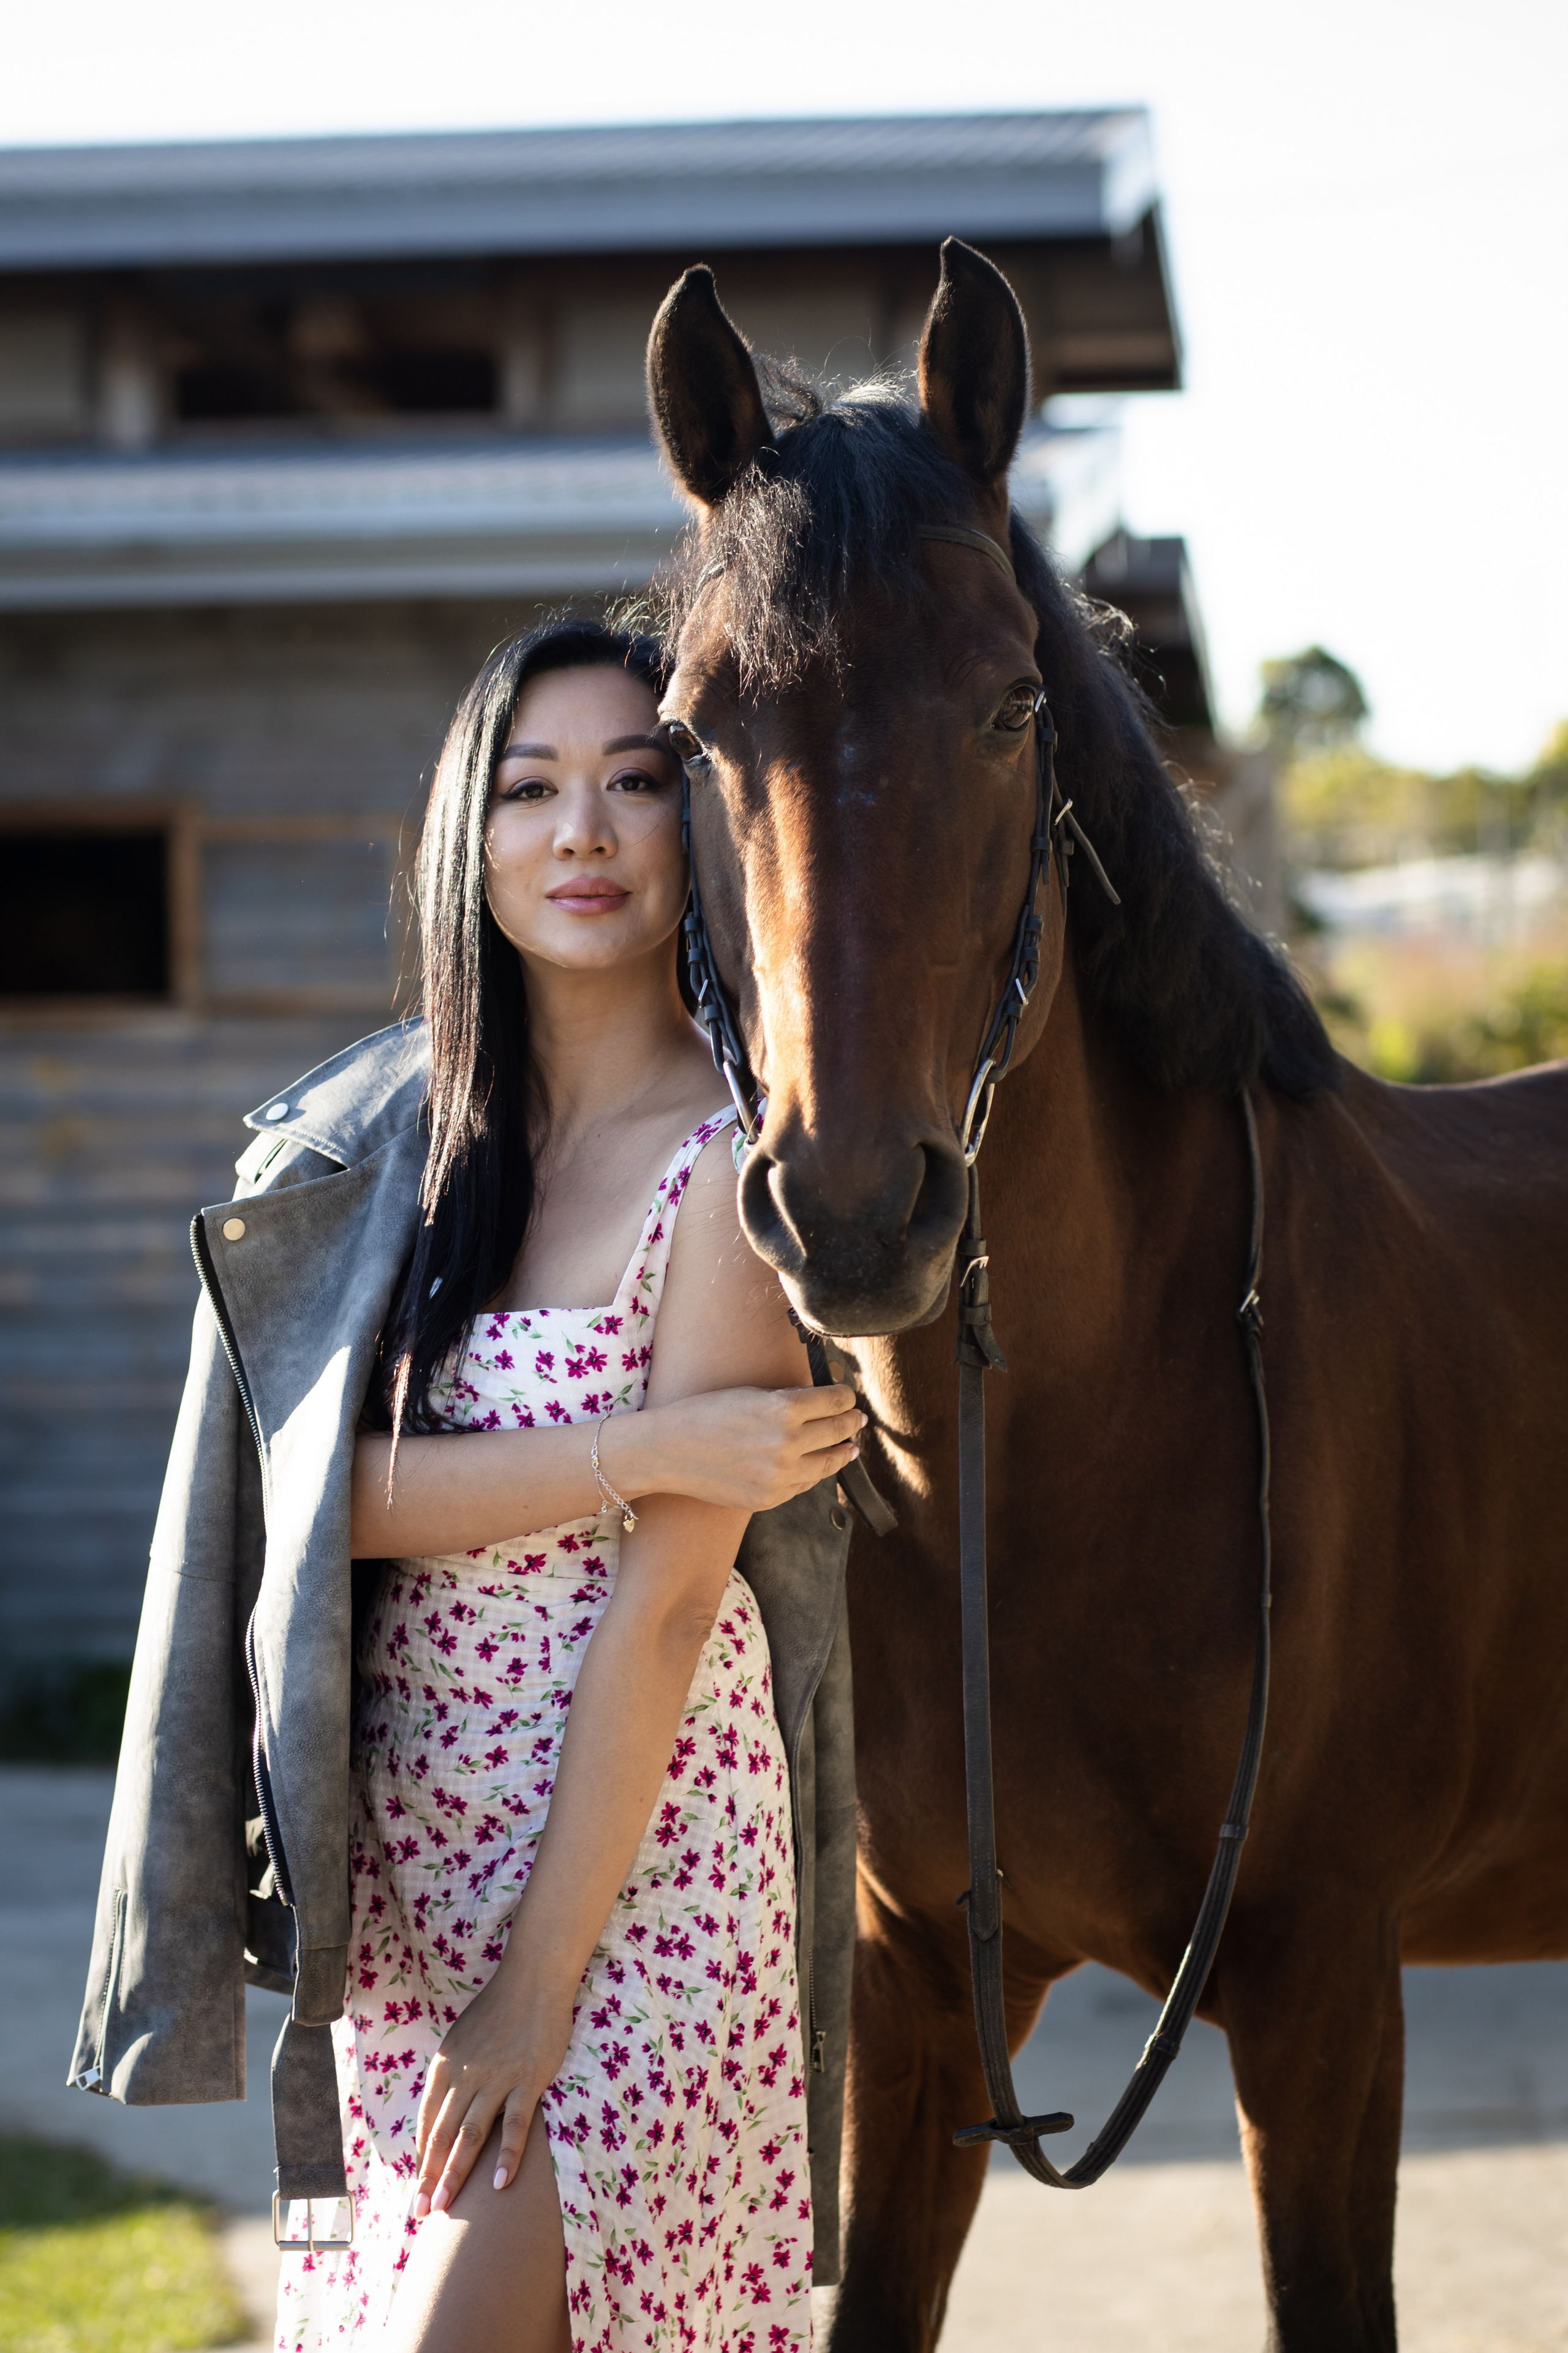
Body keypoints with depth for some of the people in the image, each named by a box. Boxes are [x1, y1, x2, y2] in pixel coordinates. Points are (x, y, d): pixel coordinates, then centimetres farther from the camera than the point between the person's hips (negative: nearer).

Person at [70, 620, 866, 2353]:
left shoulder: (722, 1165, -12)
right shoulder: (391, 1139, 6)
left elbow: (669, 1599, -15)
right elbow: (322, 1483, -6)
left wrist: (536, 1989, -16)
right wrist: (640, 1449, -19)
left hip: (632, 1868, -6)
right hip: (399, 1869, 6)